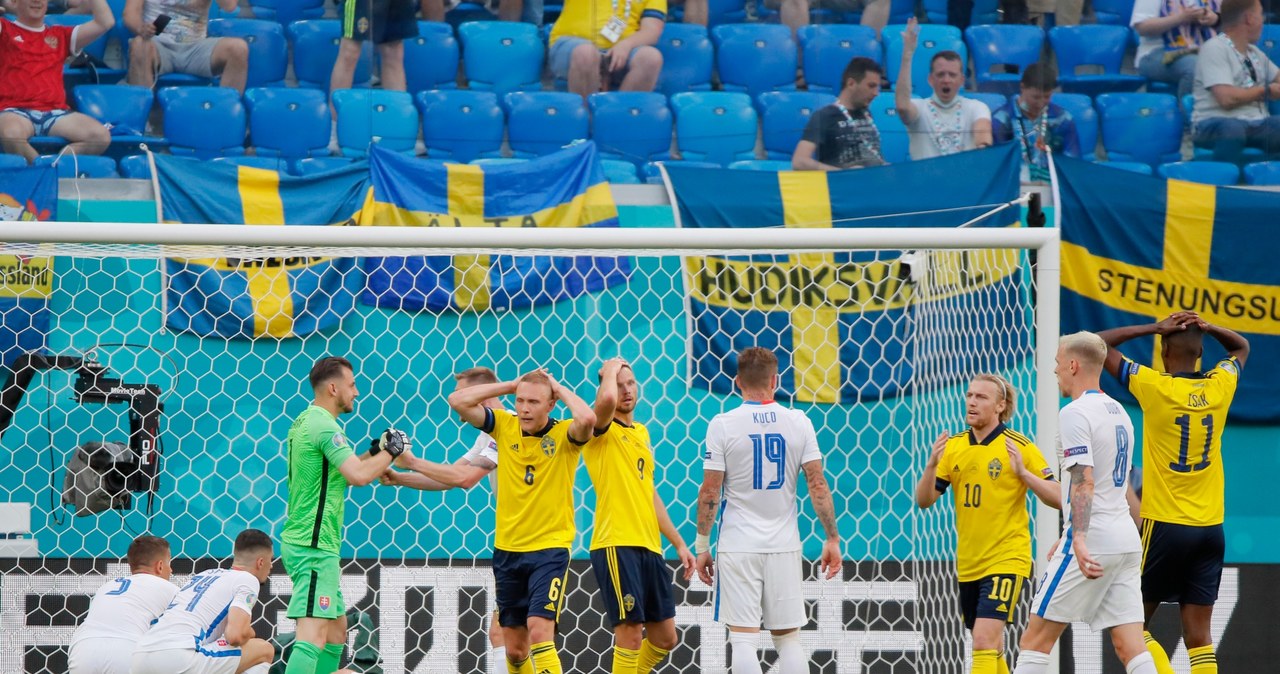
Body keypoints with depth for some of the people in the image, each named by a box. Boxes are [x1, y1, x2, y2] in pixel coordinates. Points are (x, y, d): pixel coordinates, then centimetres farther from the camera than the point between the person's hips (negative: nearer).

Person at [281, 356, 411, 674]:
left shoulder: (304, 422, 16)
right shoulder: (324, 426, -15)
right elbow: (359, 476, -25)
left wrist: (375, 451, 17)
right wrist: (392, 451, -10)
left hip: (300, 540, 11)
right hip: (314, 546, -11)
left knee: (336, 630, 16)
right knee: (313, 636, -18)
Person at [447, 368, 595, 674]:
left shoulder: (564, 434, -8)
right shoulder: (505, 426, 1)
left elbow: (587, 419, -31)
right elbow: (457, 400, -5)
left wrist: (560, 389, -13)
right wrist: (511, 385, -5)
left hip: (550, 548, -4)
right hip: (508, 549, 4)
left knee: (540, 631, -20)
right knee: (514, 647, 10)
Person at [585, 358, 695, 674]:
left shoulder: (642, 433, 20)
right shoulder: (602, 430, -3)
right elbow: (606, 399, -28)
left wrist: (679, 543, 24)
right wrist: (610, 370, -7)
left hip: (649, 547, 8)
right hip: (616, 546, -8)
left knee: (664, 639, 10)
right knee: (630, 633, -11)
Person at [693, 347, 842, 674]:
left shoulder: (723, 425, -4)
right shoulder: (798, 422, 1)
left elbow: (710, 492, -5)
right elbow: (818, 485, -1)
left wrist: (702, 546, 3)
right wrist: (832, 539, 5)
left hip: (738, 546, -2)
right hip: (784, 546, 2)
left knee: (743, 639, -3)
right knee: (788, 639, 9)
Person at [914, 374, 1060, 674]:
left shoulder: (1020, 446, -8)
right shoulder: (953, 446, 6)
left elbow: (1057, 499, -9)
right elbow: (924, 501, 4)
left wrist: (1022, 473, -24)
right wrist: (932, 464, -14)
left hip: (1006, 559, -6)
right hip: (968, 564, 6)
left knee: (985, 641, -18)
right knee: (989, 647, 14)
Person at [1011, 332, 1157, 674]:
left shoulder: (1075, 413, -8)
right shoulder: (1119, 412, 19)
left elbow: (1085, 482, -20)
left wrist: (1079, 540, -28)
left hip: (1092, 541, -8)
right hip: (1126, 540, 8)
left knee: (1035, 640, -1)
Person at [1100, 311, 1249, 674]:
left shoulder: (1155, 386, -9)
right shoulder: (1219, 386, 3)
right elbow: (1242, 347, 24)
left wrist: (1156, 328, -1)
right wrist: (1206, 327, 6)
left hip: (1163, 525, -4)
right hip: (1210, 526, 4)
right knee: (1199, 636, 3)